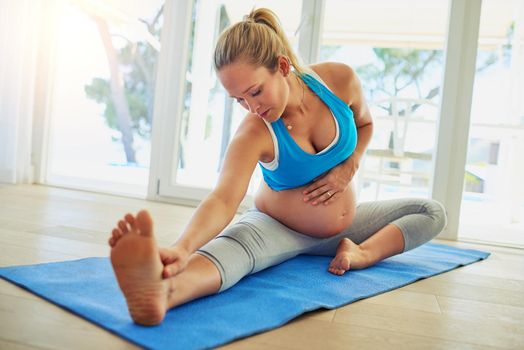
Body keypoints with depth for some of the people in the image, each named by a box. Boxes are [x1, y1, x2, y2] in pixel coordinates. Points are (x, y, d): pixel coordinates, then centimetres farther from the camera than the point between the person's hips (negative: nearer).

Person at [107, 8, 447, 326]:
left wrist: (349, 167, -13)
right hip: (278, 229, -5)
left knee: (433, 212, 0)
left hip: (344, 225, 6)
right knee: (234, 244, -37)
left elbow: (365, 123, 5)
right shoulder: (254, 134, -29)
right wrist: (183, 248, -64)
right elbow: (223, 199, -44)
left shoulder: (340, 80, -18)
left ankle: (364, 253, -25)